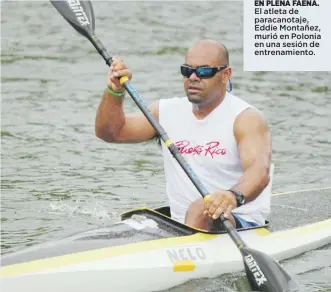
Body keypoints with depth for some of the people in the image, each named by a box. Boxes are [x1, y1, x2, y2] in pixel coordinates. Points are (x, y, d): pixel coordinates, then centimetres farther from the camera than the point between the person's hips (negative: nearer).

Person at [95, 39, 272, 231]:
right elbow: (110, 132, 8)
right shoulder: (167, 111, 11)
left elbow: (260, 170, -27)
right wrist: (115, 92, -11)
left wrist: (235, 196, -49)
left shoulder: (246, 118, -8)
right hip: (181, 229, 6)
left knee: (200, 209, -35)